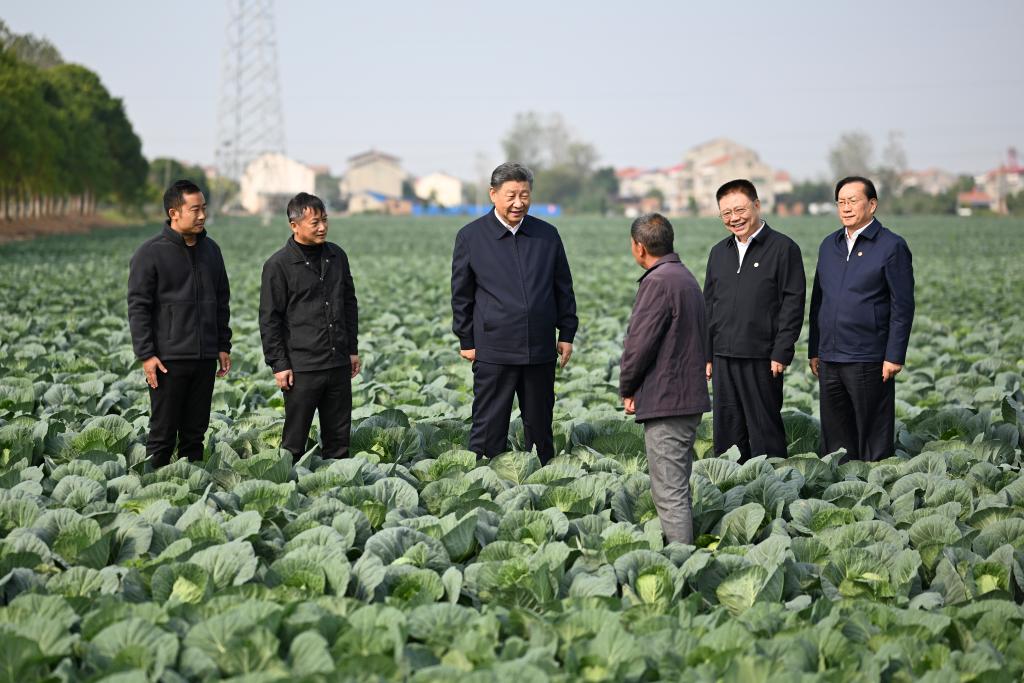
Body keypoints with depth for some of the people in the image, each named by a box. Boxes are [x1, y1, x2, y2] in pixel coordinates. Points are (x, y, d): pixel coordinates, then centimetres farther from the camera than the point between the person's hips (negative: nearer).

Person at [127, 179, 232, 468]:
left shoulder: (211, 250, 11)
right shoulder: (151, 253, -8)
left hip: (205, 358, 5)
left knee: (196, 431, 11)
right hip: (168, 359, -5)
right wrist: (146, 355, -13)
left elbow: (222, 302, 18)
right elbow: (138, 307, -8)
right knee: (163, 433, 0)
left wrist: (223, 346, 12)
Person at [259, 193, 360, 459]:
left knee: (339, 436, 10)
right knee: (294, 440, 1)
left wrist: (353, 349, 16)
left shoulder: (337, 256, 10)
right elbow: (269, 319, -6)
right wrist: (279, 365, -9)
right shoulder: (279, 265, -7)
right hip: (302, 367, -5)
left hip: (339, 364, 5)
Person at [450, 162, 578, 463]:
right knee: (489, 427, 0)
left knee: (539, 425, 11)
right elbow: (461, 294, 3)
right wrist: (466, 342, 2)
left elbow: (563, 288, 13)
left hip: (540, 349, 3)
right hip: (493, 351, -3)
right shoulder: (471, 236, -1)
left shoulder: (547, 235, 7)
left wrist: (566, 334, 8)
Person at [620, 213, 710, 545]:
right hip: (690, 397, 10)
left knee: (670, 492, -7)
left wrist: (627, 389, -2)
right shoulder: (686, 277, 16)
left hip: (665, 402, -10)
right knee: (678, 487, 18)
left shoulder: (658, 282, -16)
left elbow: (640, 342, -18)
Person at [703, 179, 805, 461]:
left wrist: (781, 353, -13)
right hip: (724, 358, 6)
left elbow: (793, 303, -7)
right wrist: (706, 356, 13)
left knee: (765, 430, -1)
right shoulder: (719, 252, 16)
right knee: (726, 430, 9)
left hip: (761, 359, -6)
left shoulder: (783, 248, -3)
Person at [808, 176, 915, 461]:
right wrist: (814, 351, 15)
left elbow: (903, 307, -7)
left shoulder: (891, 246, -5)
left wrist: (894, 356, -12)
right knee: (835, 435, 10)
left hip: (868, 361, -6)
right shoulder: (829, 245, 14)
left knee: (872, 435, 1)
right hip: (829, 359, 6)